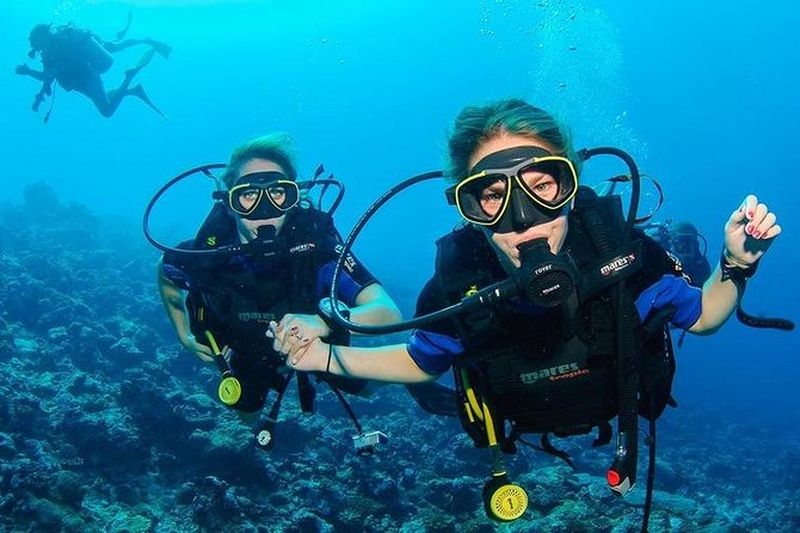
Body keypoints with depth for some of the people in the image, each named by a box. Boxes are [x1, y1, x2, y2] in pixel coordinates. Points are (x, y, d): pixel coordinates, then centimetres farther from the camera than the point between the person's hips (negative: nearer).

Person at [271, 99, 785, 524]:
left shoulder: (621, 246, -37)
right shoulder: (456, 281, -37)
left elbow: (701, 316, -15)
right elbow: (421, 361, -13)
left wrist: (737, 264, -35)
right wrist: (328, 357, -25)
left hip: (621, 411, 1)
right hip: (522, 428, 0)